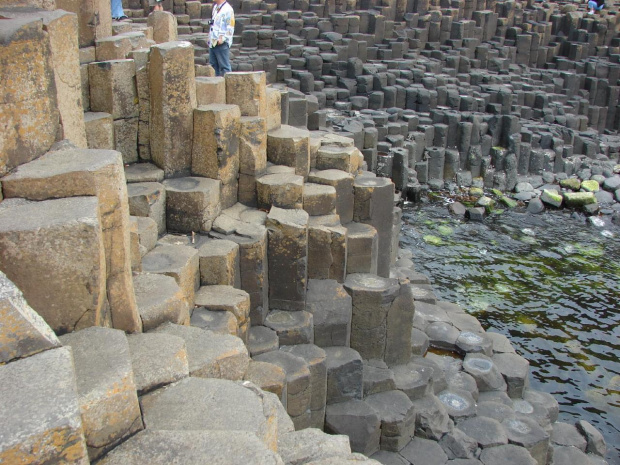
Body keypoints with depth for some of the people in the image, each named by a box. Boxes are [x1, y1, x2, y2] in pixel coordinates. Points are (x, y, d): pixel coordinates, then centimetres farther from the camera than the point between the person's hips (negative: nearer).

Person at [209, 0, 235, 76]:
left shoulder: (228, 9, -12)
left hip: (222, 44, -9)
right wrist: (210, 37, 16)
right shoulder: (215, 7, 16)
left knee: (224, 66, -4)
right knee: (213, 64, 12)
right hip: (212, 42, 9)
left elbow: (230, 28, -14)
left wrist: (222, 38, -22)